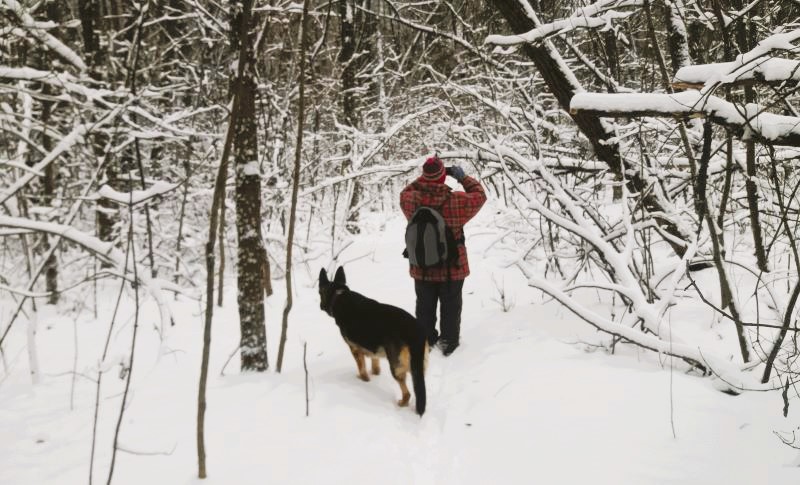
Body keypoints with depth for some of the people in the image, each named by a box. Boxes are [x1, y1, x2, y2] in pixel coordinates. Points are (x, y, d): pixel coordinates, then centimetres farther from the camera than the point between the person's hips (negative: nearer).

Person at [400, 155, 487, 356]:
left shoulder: (410, 200, -17)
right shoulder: (456, 202, -23)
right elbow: (480, 195, -5)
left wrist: (425, 179, 6)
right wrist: (463, 177, 5)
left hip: (421, 269, 3)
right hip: (452, 269, -2)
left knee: (425, 307, 19)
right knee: (450, 307, 15)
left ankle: (426, 340, 32)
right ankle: (449, 341, 26)